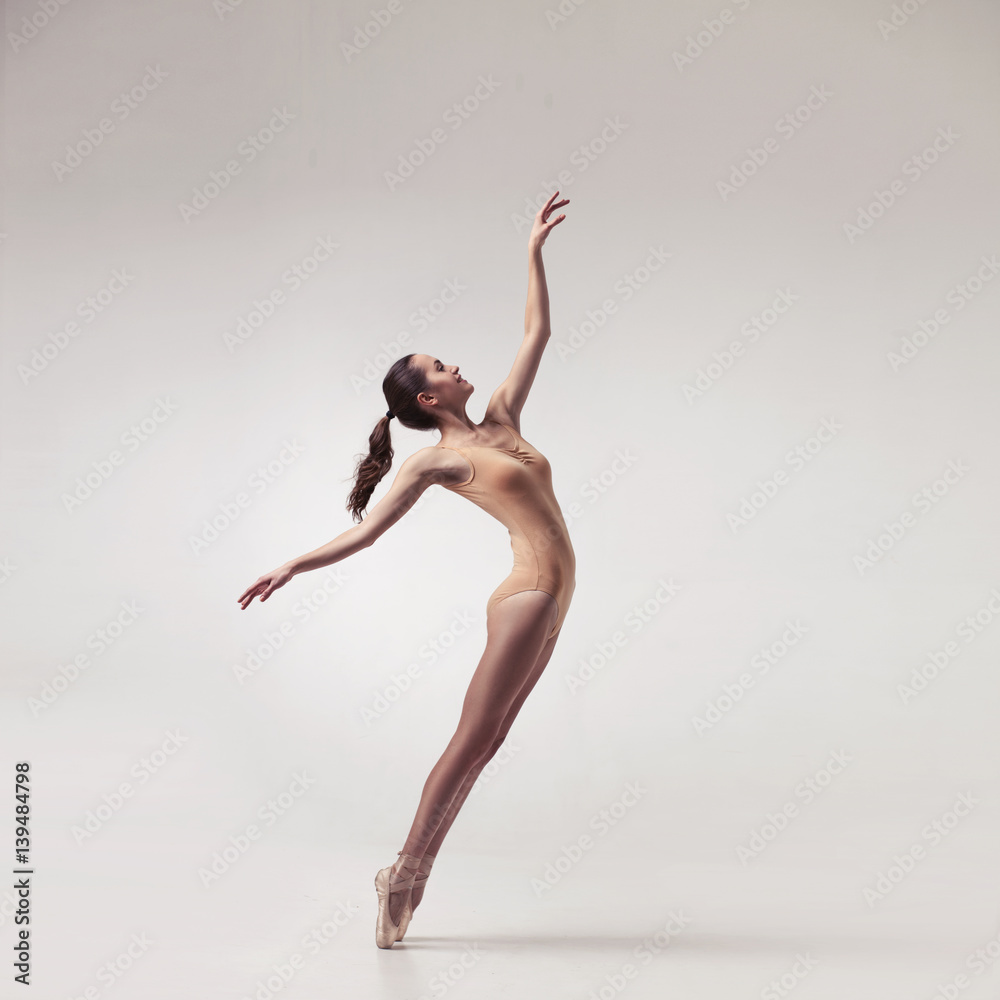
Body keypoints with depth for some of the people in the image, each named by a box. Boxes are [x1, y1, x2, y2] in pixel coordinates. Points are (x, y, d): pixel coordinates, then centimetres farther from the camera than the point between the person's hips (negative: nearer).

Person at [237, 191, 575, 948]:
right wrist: (291, 568, -9)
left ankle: (410, 875, 15)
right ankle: (405, 873, 4)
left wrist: (535, 252, 18)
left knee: (482, 748, 9)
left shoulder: (500, 421, 15)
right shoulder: (435, 462, -4)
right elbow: (366, 531, -3)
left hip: (550, 603, 7)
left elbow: (538, 333, 20)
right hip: (527, 600, -7)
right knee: (469, 744, -4)